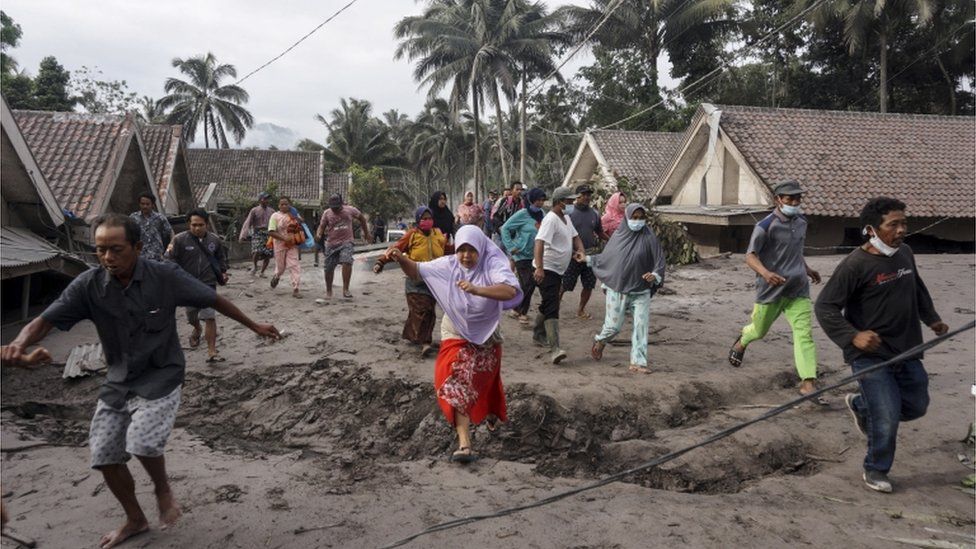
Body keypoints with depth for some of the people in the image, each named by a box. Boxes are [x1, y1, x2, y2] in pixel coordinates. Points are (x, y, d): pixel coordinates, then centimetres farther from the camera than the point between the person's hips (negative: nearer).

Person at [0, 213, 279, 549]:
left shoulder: (166, 276, -18)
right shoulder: (88, 285, -12)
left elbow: (214, 300, -6)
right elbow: (45, 320, -15)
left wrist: (255, 326, 2)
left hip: (161, 377, -4)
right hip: (118, 381, 4)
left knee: (142, 442, -25)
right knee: (104, 457, 7)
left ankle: (163, 489, 10)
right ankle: (135, 520, 33)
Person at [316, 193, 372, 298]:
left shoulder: (350, 210, 0)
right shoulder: (327, 213, 1)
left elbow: (362, 218, 14)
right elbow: (322, 226, 0)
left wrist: (367, 233, 17)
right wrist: (318, 235, -23)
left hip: (346, 242, -2)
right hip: (331, 244, 2)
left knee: (347, 262, -25)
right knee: (329, 268, 6)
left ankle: (345, 289, -20)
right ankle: (328, 291, 27)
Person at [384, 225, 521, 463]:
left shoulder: (493, 265, -21)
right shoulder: (448, 265, -11)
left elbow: (510, 291, -37)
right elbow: (417, 271, -5)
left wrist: (477, 290, -50)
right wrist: (401, 259, -27)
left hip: (486, 337, 0)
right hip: (457, 337, 1)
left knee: (485, 381, 22)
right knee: (457, 386, -14)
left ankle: (492, 412, 55)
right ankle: (464, 445, -16)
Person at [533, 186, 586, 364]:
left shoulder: (566, 218, 13)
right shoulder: (551, 219, -18)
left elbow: (575, 237, 22)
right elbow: (540, 242, -29)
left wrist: (580, 251, -1)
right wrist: (539, 268, -40)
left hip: (558, 269, 10)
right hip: (546, 269, -10)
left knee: (548, 305, 22)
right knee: (552, 307, -18)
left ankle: (539, 334, 41)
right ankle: (554, 349, -24)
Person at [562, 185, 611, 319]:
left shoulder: (594, 214, 8)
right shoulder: (569, 212, -6)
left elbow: (600, 232, 18)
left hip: (591, 254, 5)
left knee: (589, 285, 9)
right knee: (564, 284, -3)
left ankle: (581, 310, 24)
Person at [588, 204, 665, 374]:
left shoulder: (649, 238, -6)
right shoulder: (618, 234, 1)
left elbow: (660, 261, -8)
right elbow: (606, 256, 15)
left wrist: (655, 275, -26)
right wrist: (587, 259, 17)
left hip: (640, 291, 0)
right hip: (617, 289, 0)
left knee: (641, 326, -4)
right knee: (614, 326, 5)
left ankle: (638, 362, 4)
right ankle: (599, 342, 36)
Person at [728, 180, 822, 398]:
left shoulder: (801, 222, 7)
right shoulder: (766, 226, -15)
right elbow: (750, 256, -21)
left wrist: (807, 269, 32)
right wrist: (765, 273, -39)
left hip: (798, 290, 4)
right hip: (771, 289, -4)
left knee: (804, 334, -9)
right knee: (759, 329, 16)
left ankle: (808, 383, -11)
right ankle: (741, 342, 51)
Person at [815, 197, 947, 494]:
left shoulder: (905, 253, 3)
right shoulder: (855, 265, -19)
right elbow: (824, 306, -19)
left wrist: (932, 318, 22)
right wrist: (853, 336, -28)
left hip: (907, 352, 7)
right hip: (871, 356, -7)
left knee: (916, 406, 19)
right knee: (887, 419, -6)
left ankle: (860, 405, 43)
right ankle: (876, 471, 20)